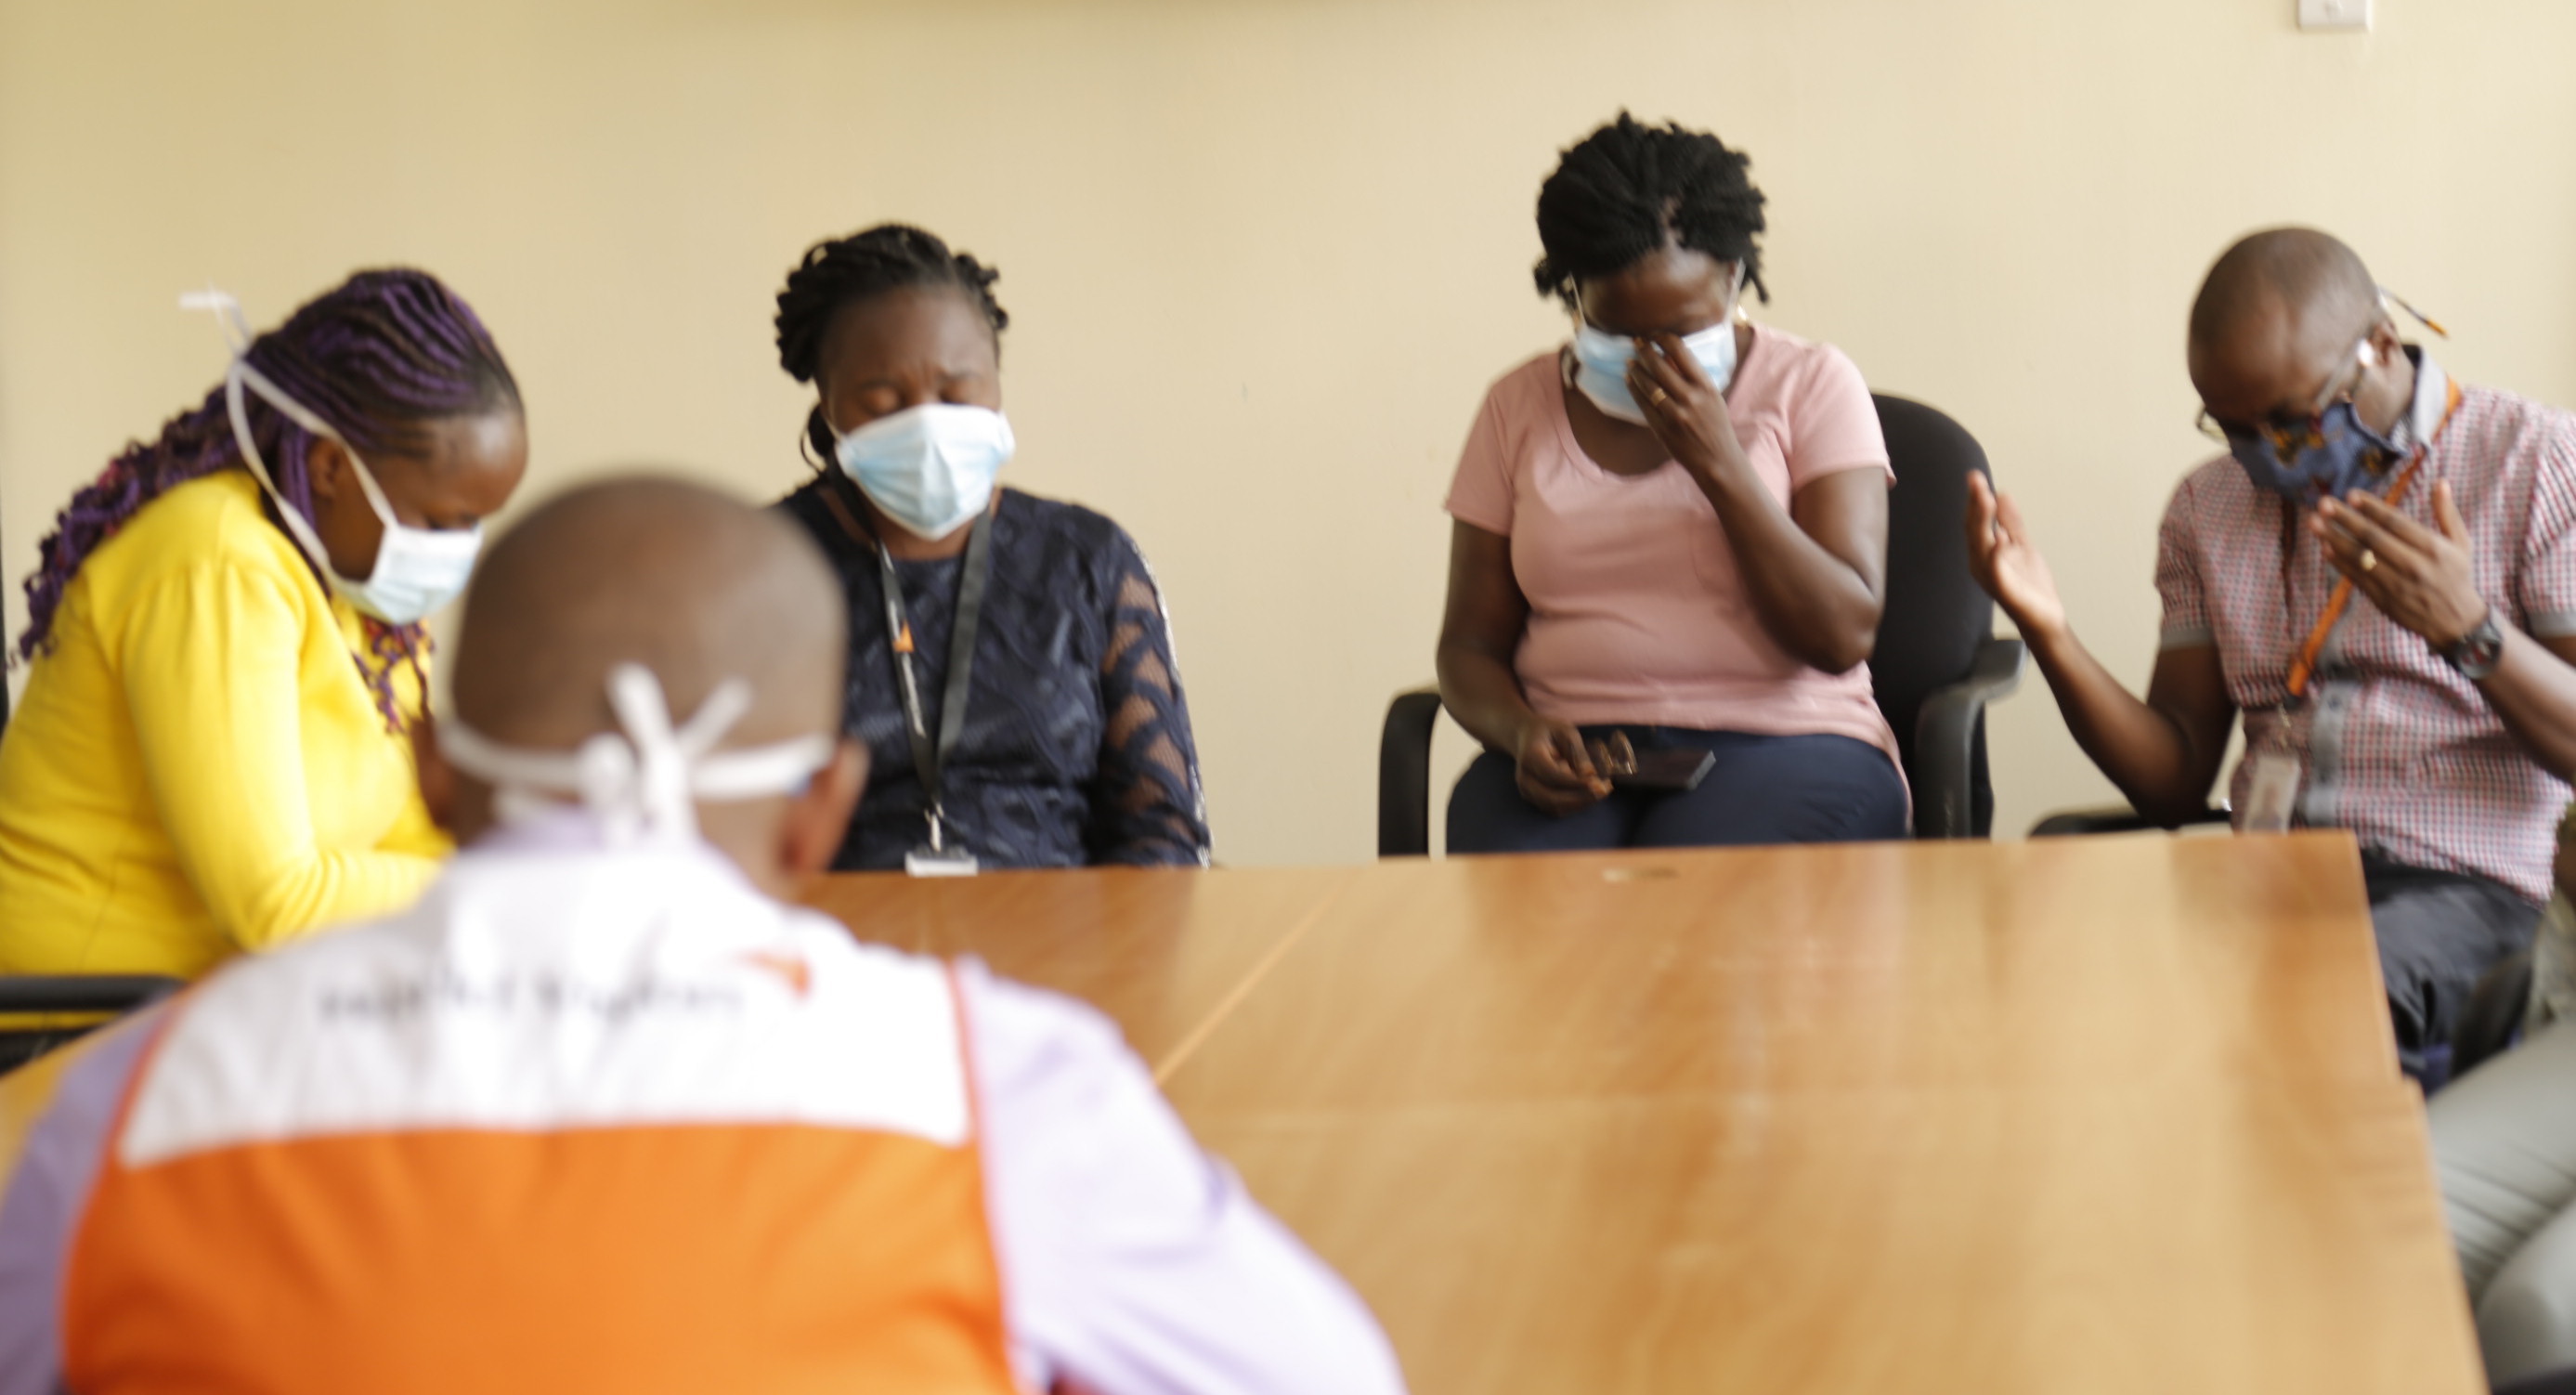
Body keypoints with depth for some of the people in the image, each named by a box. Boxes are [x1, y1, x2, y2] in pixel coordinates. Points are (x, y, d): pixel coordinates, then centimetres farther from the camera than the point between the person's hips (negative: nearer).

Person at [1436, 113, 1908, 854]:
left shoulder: (1812, 385, 4)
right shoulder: (1518, 408, 12)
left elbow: (1843, 638, -6)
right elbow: (1470, 645, 13)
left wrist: (1720, 464, -14)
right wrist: (1524, 733, -11)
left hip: (1778, 744, -2)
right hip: (1578, 755, 2)